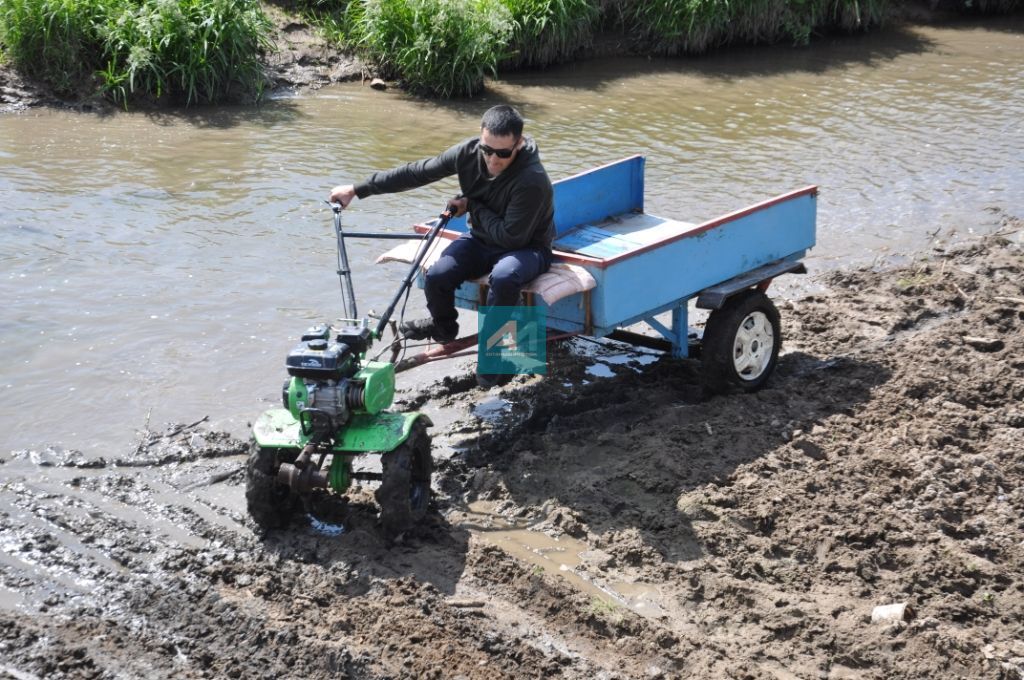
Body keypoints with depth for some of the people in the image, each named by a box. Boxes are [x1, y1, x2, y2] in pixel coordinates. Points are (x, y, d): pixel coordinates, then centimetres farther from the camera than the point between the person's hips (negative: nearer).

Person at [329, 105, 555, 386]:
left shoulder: (533, 180, -33)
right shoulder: (469, 152, -16)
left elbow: (511, 236, -29)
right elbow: (416, 173, -6)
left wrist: (472, 207, -16)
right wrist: (357, 190, -3)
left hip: (526, 247, -5)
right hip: (480, 239, 5)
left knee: (504, 277, -38)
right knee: (436, 277, -18)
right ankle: (443, 328, 17)